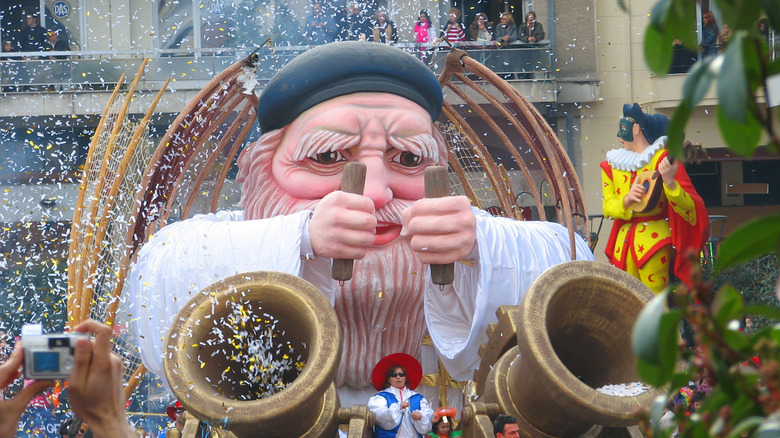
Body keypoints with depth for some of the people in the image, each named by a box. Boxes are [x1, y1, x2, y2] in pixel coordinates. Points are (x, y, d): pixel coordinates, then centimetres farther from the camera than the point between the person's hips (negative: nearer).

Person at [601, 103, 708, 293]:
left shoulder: (662, 158, -2)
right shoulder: (613, 165, 15)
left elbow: (688, 208, -11)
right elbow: (607, 207, 5)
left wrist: (669, 182, -29)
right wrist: (627, 199, -15)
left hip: (654, 238, -5)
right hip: (623, 241, 5)